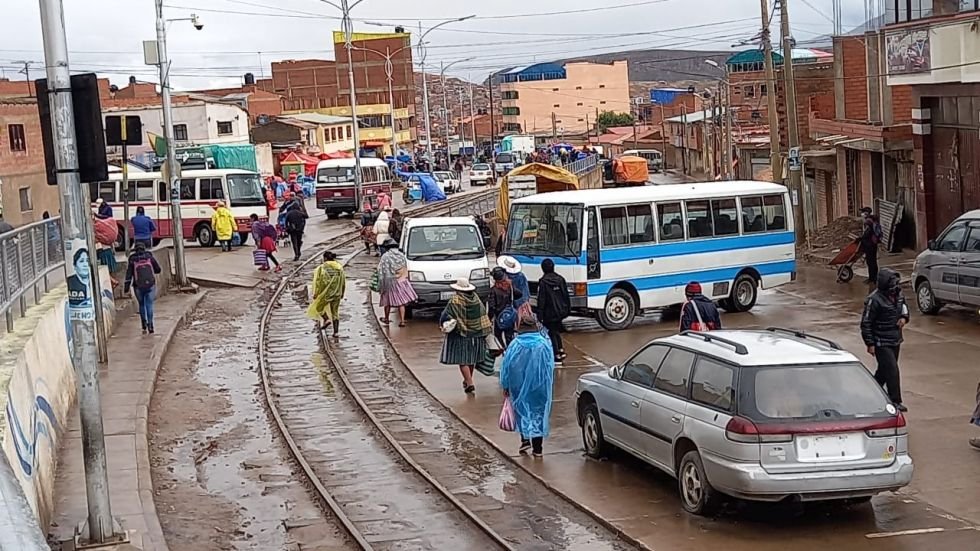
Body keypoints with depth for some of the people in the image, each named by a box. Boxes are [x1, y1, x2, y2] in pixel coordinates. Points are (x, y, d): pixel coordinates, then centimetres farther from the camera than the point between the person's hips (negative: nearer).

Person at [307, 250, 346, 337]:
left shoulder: (322, 268, -8)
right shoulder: (339, 267, 5)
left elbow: (319, 282, -11)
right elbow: (343, 281, 9)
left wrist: (315, 294, -4)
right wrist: (342, 293, 18)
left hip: (326, 293, -4)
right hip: (337, 293, 4)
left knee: (317, 306, 18)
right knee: (335, 311, 12)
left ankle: (326, 319, -5)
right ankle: (336, 331, 6)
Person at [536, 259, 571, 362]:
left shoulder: (543, 282, -14)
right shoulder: (560, 279, 2)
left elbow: (541, 300, -13)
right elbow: (566, 296, 7)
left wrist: (540, 315, -10)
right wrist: (568, 309, 16)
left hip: (549, 313, -5)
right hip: (561, 311, 5)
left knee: (552, 333, 4)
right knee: (556, 331, 21)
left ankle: (557, 354, 3)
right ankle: (561, 350, 15)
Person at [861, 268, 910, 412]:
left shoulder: (897, 295, 1)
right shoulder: (875, 300, -22)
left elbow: (904, 306, 21)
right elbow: (866, 323, -17)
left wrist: (904, 317, -3)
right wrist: (870, 344, -16)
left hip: (895, 341, 8)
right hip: (881, 343, -8)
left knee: (884, 369, 18)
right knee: (892, 370, -10)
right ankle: (895, 401, -3)